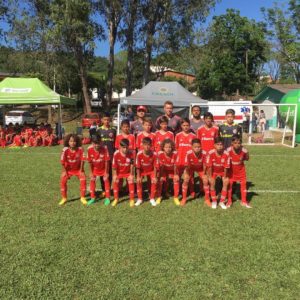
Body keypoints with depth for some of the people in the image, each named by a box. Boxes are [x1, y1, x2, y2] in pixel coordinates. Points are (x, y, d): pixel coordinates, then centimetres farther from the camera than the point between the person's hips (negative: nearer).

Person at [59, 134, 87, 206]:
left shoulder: (80, 149, -24)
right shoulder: (65, 150, -25)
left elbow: (82, 160, -17)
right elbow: (62, 161, -18)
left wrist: (81, 170, -12)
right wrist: (64, 171, -12)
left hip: (78, 169, 0)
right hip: (68, 169, 0)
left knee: (83, 180, -16)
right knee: (63, 181, -13)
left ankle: (82, 198, 2)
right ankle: (64, 198, 6)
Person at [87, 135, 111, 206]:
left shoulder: (104, 148, -32)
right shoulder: (89, 149, -26)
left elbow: (106, 161, -23)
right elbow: (90, 162, -14)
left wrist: (106, 172, -17)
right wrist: (91, 172, -7)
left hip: (103, 168, -2)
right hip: (95, 168, 2)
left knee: (106, 180, -3)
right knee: (92, 180, 2)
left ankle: (107, 198, 9)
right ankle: (92, 198, 16)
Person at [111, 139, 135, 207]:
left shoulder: (131, 153, -27)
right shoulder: (116, 154, -27)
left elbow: (132, 165, -16)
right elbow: (114, 166, -16)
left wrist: (131, 174, -10)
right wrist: (114, 175, -11)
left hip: (128, 172, -1)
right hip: (119, 172, 1)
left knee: (131, 182, -11)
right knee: (115, 182, -1)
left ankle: (132, 199, 7)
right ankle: (116, 199, 21)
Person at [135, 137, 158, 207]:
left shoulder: (154, 154, -27)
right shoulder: (139, 154, -28)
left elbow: (155, 166, -18)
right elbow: (138, 167, -19)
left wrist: (155, 177, -20)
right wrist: (138, 177, -20)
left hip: (151, 170, 0)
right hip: (142, 170, 0)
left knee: (154, 181, -19)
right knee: (139, 182, -19)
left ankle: (152, 199, 1)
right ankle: (139, 199, -1)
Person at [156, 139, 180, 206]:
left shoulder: (175, 154, -30)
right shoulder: (160, 154, -29)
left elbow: (175, 165, -19)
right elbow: (161, 166, -19)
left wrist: (175, 175, -12)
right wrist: (161, 175, -15)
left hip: (172, 170, 0)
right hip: (164, 170, 0)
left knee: (176, 179, -17)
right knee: (160, 180, -16)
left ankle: (176, 197, 0)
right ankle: (159, 197, 4)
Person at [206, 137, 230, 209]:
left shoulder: (226, 154, -30)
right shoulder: (210, 153, -31)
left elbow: (226, 167, -22)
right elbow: (209, 166, -23)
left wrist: (225, 177, -15)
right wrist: (210, 177, -18)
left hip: (222, 171, 1)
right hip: (213, 171, 0)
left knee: (226, 183, -11)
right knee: (212, 183, -13)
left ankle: (222, 202, 5)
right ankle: (214, 201, 6)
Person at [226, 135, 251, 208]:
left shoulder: (244, 150, -24)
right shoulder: (228, 150, -27)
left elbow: (247, 159, -4)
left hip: (241, 170, 1)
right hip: (231, 170, -1)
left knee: (243, 184, 6)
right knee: (229, 184, 4)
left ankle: (244, 201, 23)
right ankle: (229, 201, 21)